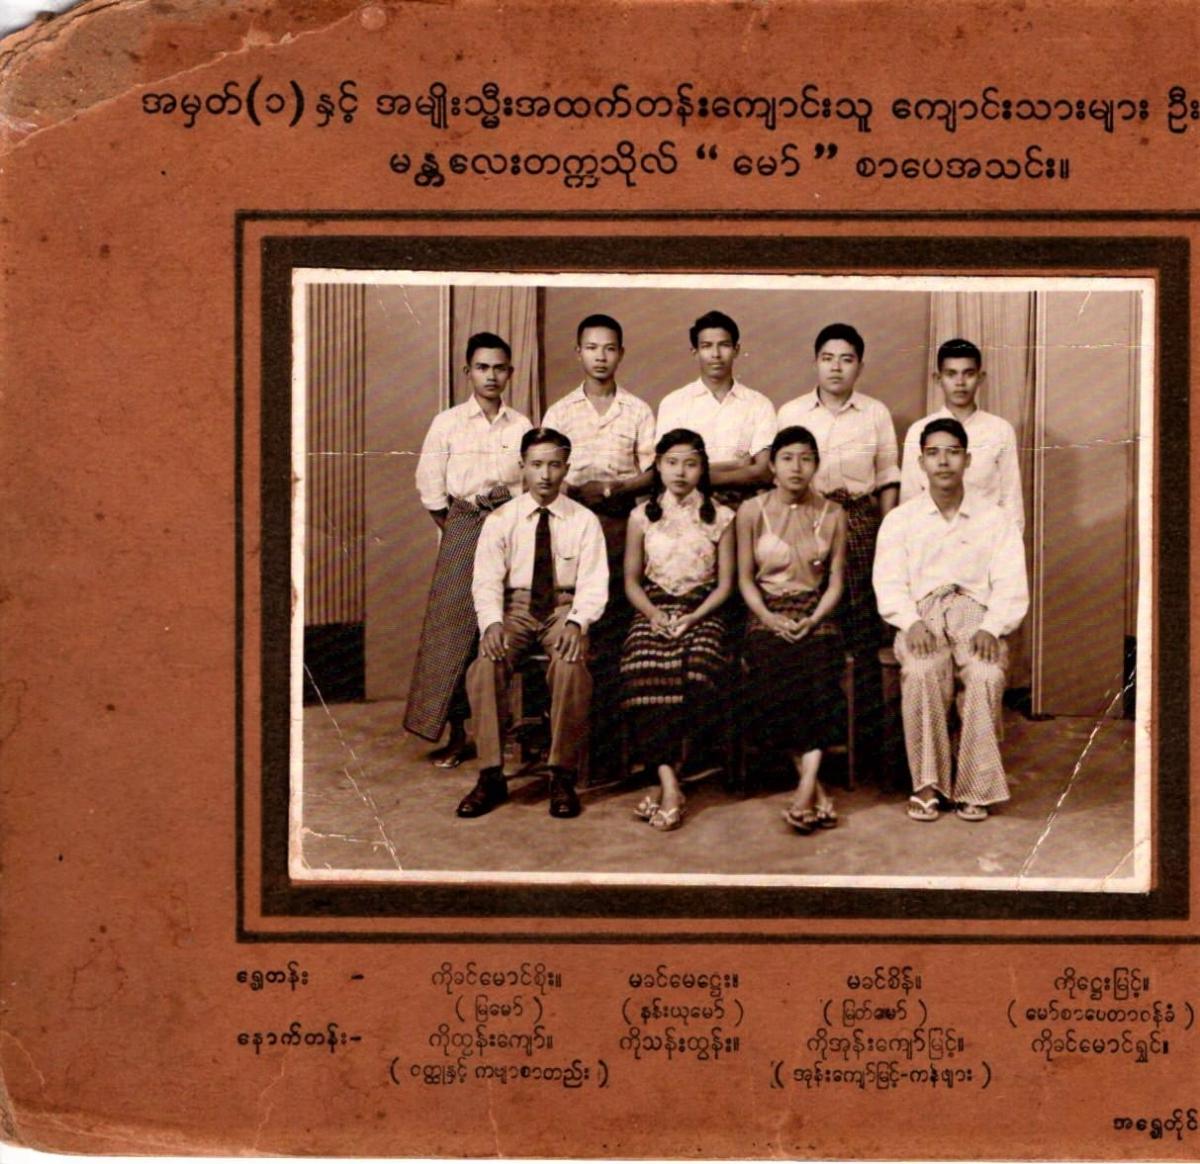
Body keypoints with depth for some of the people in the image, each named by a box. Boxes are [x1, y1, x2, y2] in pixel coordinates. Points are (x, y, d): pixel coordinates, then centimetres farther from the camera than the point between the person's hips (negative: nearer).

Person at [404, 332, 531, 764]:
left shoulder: (522, 427, 6)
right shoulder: (447, 423, 3)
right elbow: (430, 487, 3)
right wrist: (456, 530, 1)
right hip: (462, 525, -1)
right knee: (454, 626, -5)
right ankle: (456, 733, 1)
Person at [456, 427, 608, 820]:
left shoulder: (584, 520, 5)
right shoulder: (501, 519, 7)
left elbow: (593, 584, -2)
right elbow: (486, 580, 0)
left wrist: (576, 623, -22)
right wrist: (491, 622, -20)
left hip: (564, 608, -1)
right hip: (515, 607, 1)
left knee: (571, 665, -33)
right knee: (486, 665, -29)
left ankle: (563, 777, -22)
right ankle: (491, 776, -19)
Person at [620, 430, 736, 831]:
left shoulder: (720, 517, 10)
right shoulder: (642, 516, 13)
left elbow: (725, 584, 7)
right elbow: (632, 580, 13)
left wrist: (693, 617, -9)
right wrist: (653, 613, -7)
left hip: (702, 613, 0)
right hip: (654, 611, 1)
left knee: (698, 672, -34)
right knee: (644, 673, -32)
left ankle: (668, 776, -20)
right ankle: (670, 786, -34)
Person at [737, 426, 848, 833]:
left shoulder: (832, 514, 8)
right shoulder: (752, 512, 5)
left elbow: (835, 581, 6)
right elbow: (745, 578, 4)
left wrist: (813, 620, -12)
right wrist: (770, 619, -12)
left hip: (816, 617, 1)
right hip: (768, 617, -1)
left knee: (818, 679, -30)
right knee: (775, 682, -29)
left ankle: (805, 788, -34)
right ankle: (818, 793, -24)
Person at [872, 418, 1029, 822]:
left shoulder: (996, 519, 13)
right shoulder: (900, 519, 13)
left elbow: (1011, 587, 4)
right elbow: (888, 583, 2)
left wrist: (991, 628, -16)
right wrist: (912, 623, -18)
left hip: (975, 612, 0)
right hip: (922, 613, 0)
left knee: (986, 675, -33)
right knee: (922, 672, -34)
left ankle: (974, 788, -23)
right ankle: (927, 784, -25)